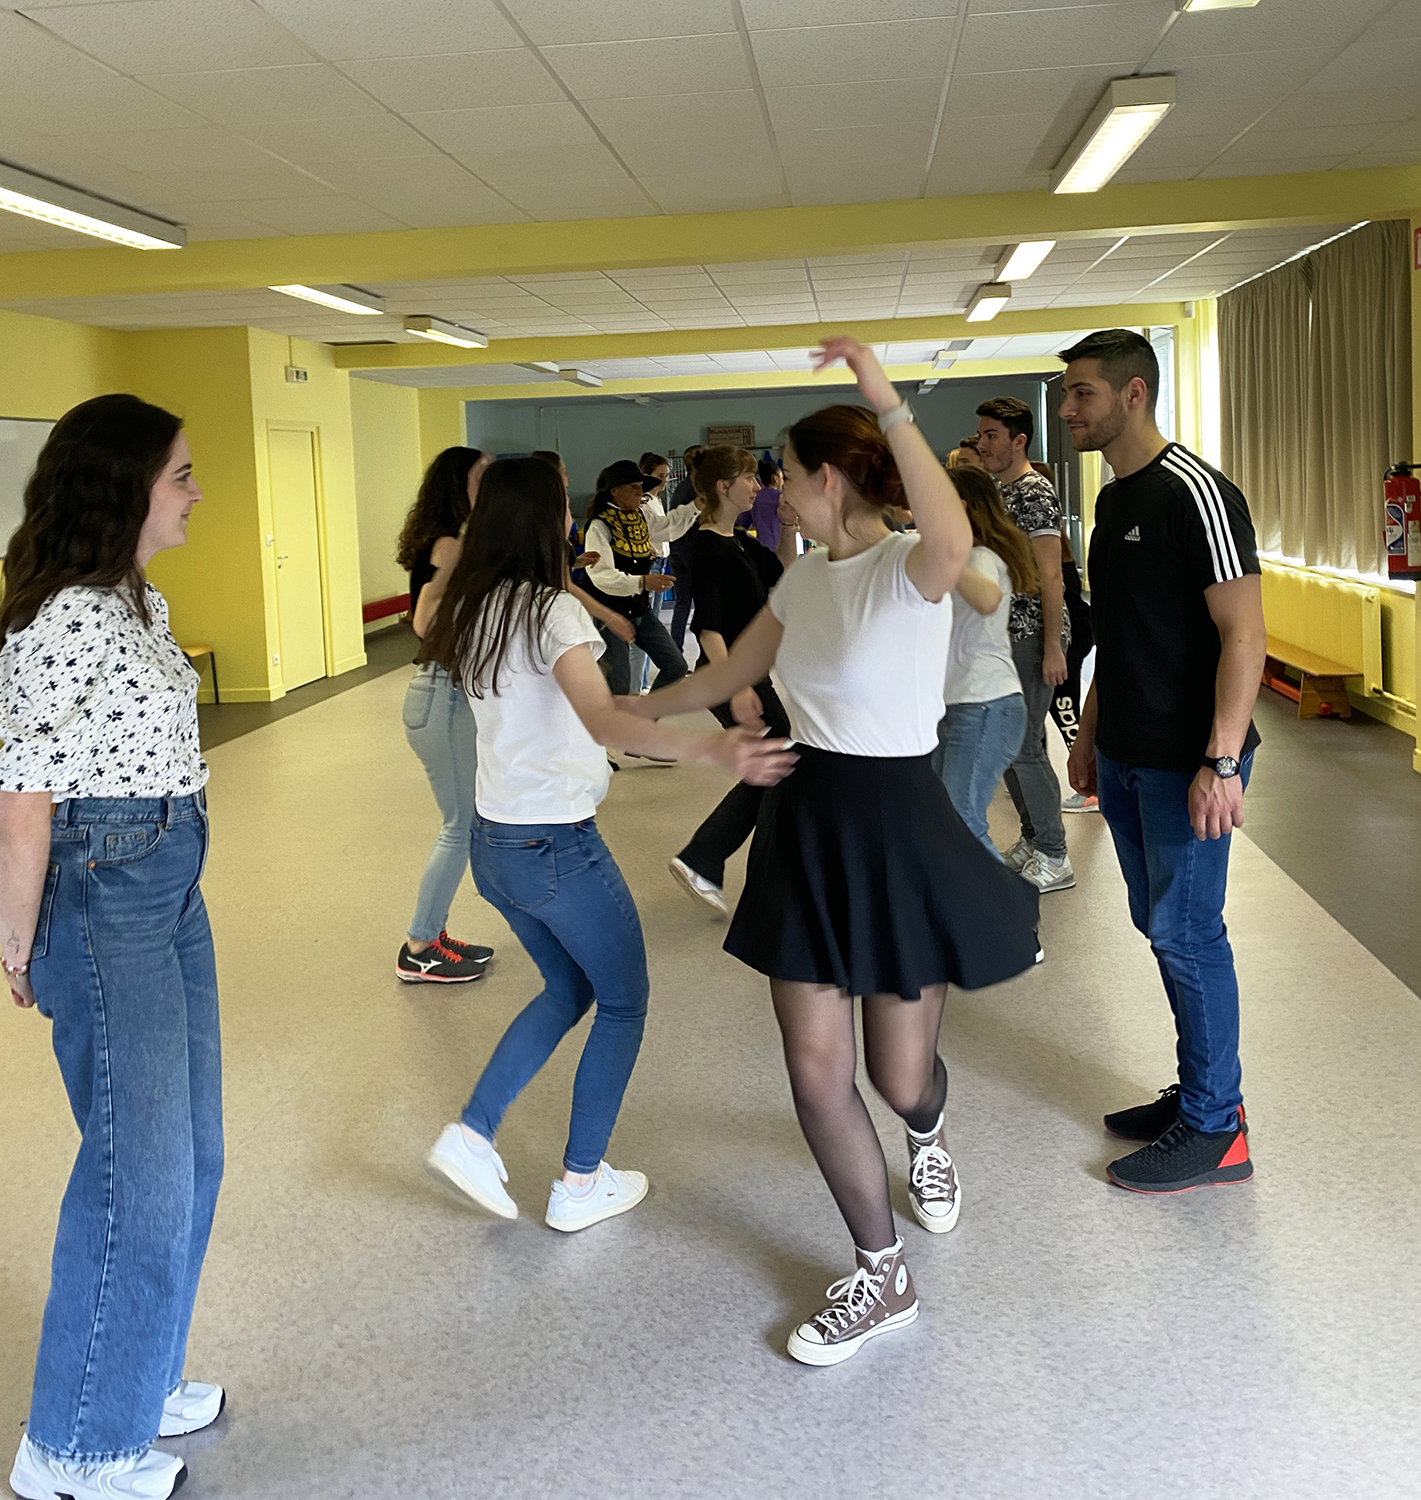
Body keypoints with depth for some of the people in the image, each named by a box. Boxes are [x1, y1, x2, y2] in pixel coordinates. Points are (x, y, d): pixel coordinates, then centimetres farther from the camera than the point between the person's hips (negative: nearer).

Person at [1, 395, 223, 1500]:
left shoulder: (140, 602, 10)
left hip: (171, 887, 10)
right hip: (100, 896, -10)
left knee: (188, 1152, 18)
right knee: (137, 1172, 1)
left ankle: (138, 1382, 37)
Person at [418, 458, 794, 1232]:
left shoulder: (471, 611, 3)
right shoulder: (551, 611, -19)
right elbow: (604, 721, -36)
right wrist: (711, 749, -49)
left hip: (493, 842, 8)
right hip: (556, 847, -8)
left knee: (569, 988, 26)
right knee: (623, 1003, 13)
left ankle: (471, 1135, 17)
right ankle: (581, 1184, 19)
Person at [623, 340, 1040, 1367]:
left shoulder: (906, 570, -16)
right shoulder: (804, 578, 7)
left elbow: (954, 543, -43)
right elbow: (726, 679, 21)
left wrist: (889, 401, -42)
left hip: (896, 829, -6)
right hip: (806, 823, 7)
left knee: (900, 1074, 8)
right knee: (815, 1068, 3)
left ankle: (928, 1139, 49)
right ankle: (883, 1279, 19)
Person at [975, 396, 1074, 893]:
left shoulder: (1034, 493, -14)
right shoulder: (999, 491, 15)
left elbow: (1050, 575, -19)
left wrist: (1052, 646, -22)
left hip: (1030, 637, -10)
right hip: (1003, 634, 10)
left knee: (1023, 745, -7)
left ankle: (1054, 857, 1)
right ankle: (1032, 839, 25)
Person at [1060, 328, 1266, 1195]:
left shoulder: (1194, 493, -16)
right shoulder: (1116, 498, 11)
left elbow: (1244, 635, -19)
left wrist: (1222, 762, -24)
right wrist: (1092, 732, 21)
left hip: (1186, 764, -9)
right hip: (1126, 758, 9)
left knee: (1187, 934, -1)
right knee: (1161, 925, 15)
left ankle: (1215, 1130, 12)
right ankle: (1199, 1092, 29)